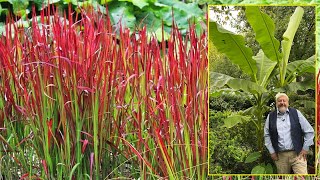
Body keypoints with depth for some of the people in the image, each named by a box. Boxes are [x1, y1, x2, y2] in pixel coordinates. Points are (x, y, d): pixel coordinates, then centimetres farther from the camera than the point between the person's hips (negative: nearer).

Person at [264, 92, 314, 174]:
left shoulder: (296, 113, 4)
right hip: (280, 156, 1)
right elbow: (267, 135, 11)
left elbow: (309, 131, 5)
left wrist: (305, 148, 1)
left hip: (297, 154, -1)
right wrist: (272, 151, 5)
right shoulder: (270, 116, 7)